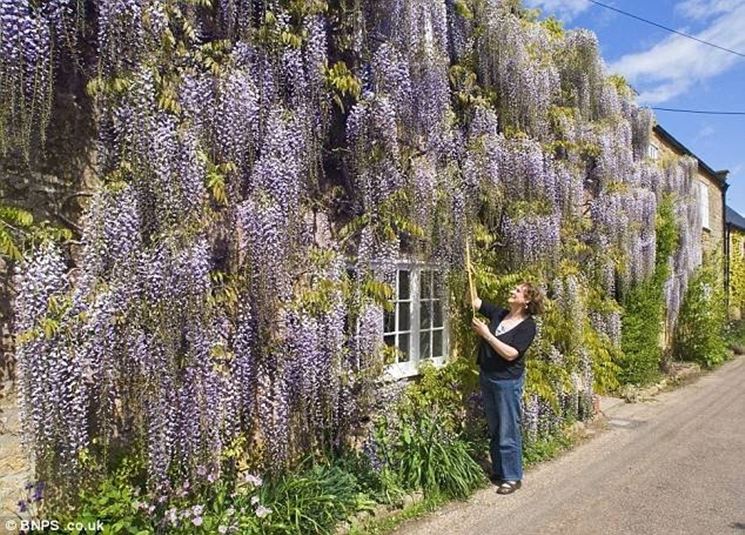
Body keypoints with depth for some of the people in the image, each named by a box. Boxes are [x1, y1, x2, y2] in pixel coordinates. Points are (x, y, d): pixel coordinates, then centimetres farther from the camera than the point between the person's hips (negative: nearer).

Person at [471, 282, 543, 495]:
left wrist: (487, 335, -25)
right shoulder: (499, 314, 4)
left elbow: (510, 354, -22)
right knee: (493, 429, 17)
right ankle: (498, 471, 32)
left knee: (508, 431, 3)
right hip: (487, 377, 7)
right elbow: (475, 302, 8)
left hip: (508, 381, -7)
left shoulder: (528, 325, -13)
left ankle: (513, 477, 19)